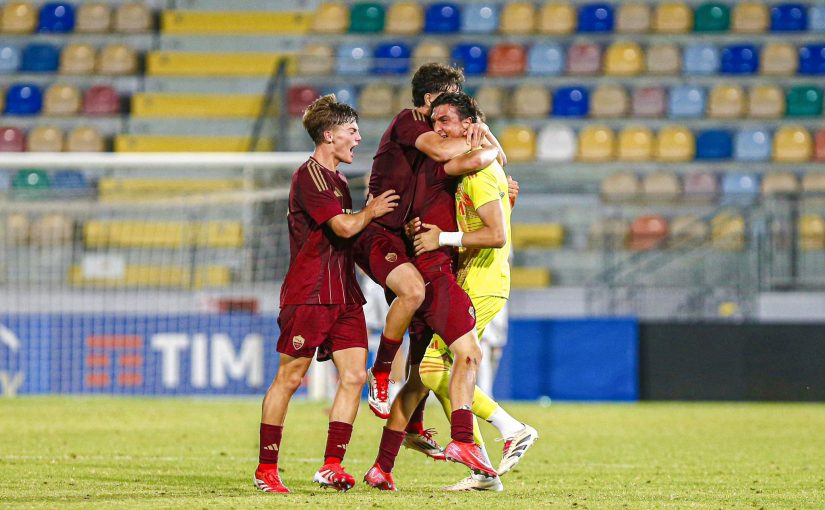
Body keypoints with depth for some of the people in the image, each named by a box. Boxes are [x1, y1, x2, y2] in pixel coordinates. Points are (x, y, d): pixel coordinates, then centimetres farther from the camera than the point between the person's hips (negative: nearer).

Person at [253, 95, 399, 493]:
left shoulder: (338, 179, 20)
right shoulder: (309, 176, -11)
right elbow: (345, 227, -19)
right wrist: (371, 211, -1)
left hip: (343, 293, 9)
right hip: (309, 293, -9)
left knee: (354, 374, -3)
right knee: (290, 377, -4)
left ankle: (331, 466, -2)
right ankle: (266, 469, 2)